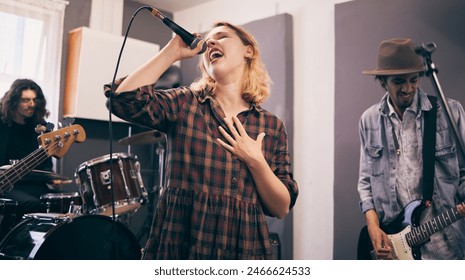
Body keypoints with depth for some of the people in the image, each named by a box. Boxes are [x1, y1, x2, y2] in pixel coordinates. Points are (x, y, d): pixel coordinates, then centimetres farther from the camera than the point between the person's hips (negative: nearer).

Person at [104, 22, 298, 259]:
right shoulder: (184, 103, 1)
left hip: (245, 252, 1)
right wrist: (173, 51, -8)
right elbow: (124, 97, -17)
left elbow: (281, 208, 1)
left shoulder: (271, 125, 3)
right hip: (178, 249, -1)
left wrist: (255, 161, -14)